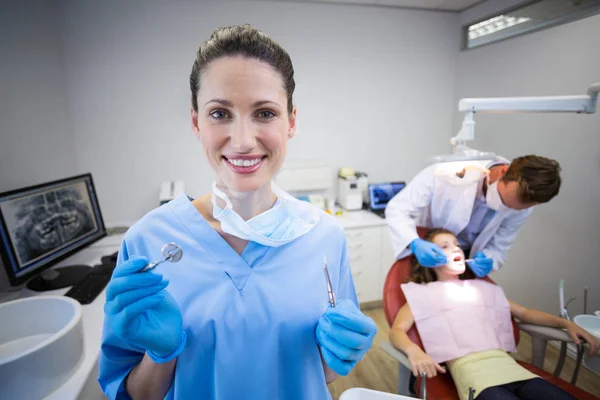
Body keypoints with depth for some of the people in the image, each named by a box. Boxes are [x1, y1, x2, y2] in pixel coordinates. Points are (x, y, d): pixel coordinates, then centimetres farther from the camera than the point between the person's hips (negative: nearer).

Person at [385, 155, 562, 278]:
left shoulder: (520, 208, -21)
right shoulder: (447, 172, -35)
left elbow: (498, 248, -9)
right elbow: (397, 209, -30)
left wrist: (487, 260, -33)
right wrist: (415, 243, -47)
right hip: (424, 254, -2)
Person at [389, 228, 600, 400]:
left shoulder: (483, 288, 27)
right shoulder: (422, 293, 10)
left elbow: (525, 313, 33)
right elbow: (396, 331, -1)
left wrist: (566, 323, 17)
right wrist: (414, 351, -23)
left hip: (506, 363, 6)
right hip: (468, 369, -5)